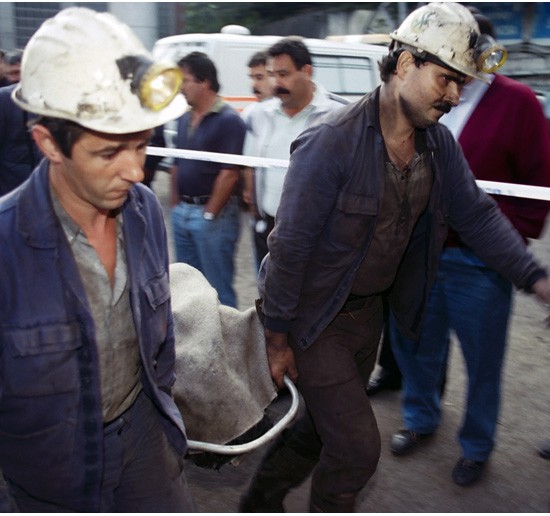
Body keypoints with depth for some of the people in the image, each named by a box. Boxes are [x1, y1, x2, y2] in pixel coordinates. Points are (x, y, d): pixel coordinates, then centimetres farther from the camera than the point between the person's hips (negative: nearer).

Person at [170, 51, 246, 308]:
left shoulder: (228, 120, -13)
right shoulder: (185, 119, 11)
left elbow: (230, 173, -17)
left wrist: (209, 213, -15)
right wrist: (175, 204, 10)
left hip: (213, 215, -8)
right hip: (181, 212, 8)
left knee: (218, 288, 2)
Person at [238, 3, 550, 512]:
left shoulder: (439, 142, -2)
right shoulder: (331, 142, -25)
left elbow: (477, 213, 5)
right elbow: (290, 245, -21)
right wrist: (278, 337, -15)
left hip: (369, 308, 8)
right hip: (314, 315, -7)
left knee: (326, 425, 22)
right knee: (357, 446, -3)